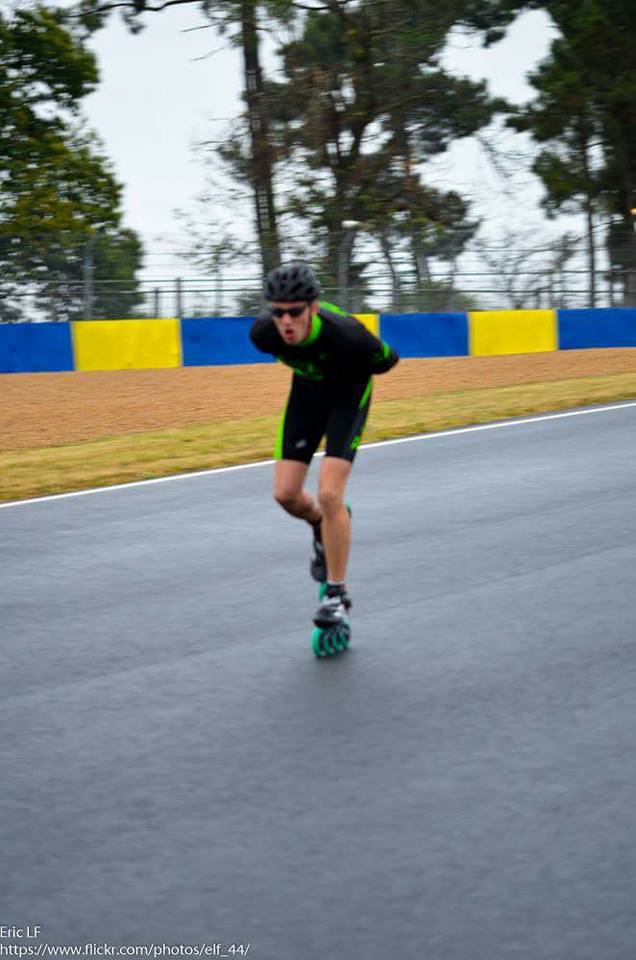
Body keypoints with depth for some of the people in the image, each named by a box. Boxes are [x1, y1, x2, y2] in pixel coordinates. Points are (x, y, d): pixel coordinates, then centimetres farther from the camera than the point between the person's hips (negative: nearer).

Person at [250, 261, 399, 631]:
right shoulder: (263, 333, -28)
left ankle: (338, 593, -2)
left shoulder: (344, 334, -39)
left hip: (347, 393, -4)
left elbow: (388, 359, -18)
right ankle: (323, 528, 32)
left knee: (330, 495, -16)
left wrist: (352, 376, -4)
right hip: (307, 389, 4)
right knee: (286, 493, -3)